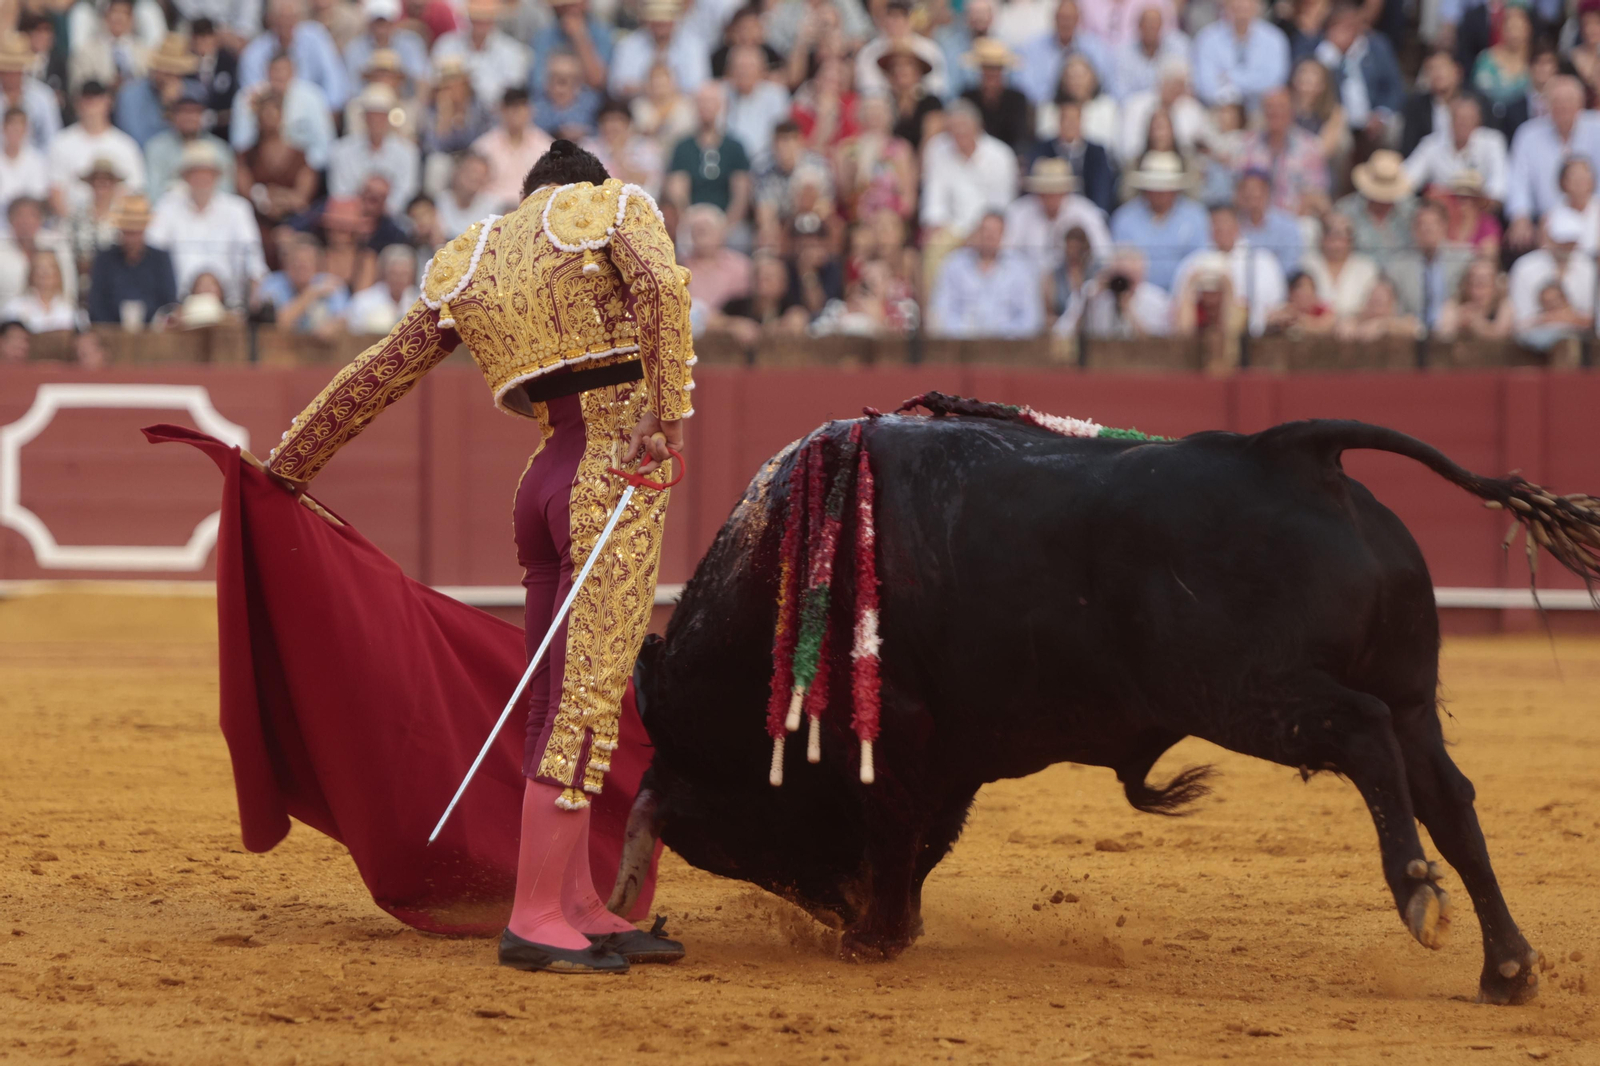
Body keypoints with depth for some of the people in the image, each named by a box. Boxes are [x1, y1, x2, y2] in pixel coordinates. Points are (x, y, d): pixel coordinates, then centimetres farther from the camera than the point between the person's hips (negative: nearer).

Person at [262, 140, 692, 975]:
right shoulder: (613, 209, 6)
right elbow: (661, 285, -16)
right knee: (589, 702, -8)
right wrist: (669, 408, -20)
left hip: (544, 482, 6)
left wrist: (290, 462, 33)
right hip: (615, 481, -6)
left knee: (557, 710, 12)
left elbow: (376, 375, 24)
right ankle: (534, 920, -11)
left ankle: (577, 908, 17)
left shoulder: (465, 270, 20)